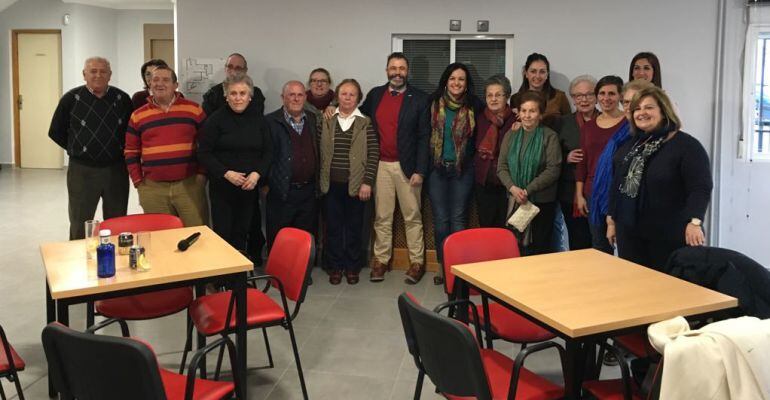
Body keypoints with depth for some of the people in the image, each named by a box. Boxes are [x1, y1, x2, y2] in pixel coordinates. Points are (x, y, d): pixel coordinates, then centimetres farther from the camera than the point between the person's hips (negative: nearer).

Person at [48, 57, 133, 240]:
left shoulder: (122, 99, 2)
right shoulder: (71, 99, -2)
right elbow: (56, 132, 6)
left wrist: (118, 150, 4)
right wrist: (77, 149, 4)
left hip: (116, 169, 2)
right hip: (82, 170, -2)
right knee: (80, 225, 5)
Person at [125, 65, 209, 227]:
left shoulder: (194, 109, 4)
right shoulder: (138, 116, 9)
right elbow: (131, 152, 13)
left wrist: (202, 173, -1)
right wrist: (138, 182, 5)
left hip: (190, 185, -1)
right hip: (152, 188, 2)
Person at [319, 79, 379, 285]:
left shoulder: (365, 123, 1)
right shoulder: (327, 121, 6)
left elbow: (373, 154, -3)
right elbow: (320, 151, 7)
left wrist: (367, 182, -9)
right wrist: (319, 180, 1)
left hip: (355, 185, -1)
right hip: (331, 184, 2)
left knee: (354, 227, 7)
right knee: (333, 227, 7)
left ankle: (352, 267, 20)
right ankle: (335, 266, 19)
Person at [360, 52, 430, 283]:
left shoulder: (419, 98, -2)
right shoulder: (374, 95, 8)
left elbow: (424, 137, -5)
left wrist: (420, 170, -11)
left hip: (407, 166, -3)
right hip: (381, 165, 3)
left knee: (412, 217, 5)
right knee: (382, 217, 9)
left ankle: (417, 262, 13)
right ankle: (380, 260, 18)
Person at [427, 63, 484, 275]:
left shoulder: (474, 105, -3)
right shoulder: (433, 102, 0)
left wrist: (471, 156, -2)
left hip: (463, 169, -1)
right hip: (437, 168, 1)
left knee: (458, 218, 2)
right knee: (440, 219, 5)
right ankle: (442, 264, 16)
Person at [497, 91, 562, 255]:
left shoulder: (550, 137, -4)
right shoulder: (511, 135, 9)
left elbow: (553, 169, -11)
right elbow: (502, 167, 4)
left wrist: (528, 190, -17)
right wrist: (513, 188, -13)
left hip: (542, 201, -3)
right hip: (514, 201, 3)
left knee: (539, 247, 2)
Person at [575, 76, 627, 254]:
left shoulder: (628, 124, -2)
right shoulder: (588, 127, 12)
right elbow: (582, 163, 13)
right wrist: (579, 195, 9)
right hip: (594, 193, 4)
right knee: (599, 248, 10)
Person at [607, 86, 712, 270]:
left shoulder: (686, 145, -8)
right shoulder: (629, 146, 13)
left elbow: (700, 188, -17)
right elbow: (617, 186, 19)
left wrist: (694, 222, -30)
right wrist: (612, 219, 17)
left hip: (669, 238, -6)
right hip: (630, 235, 6)